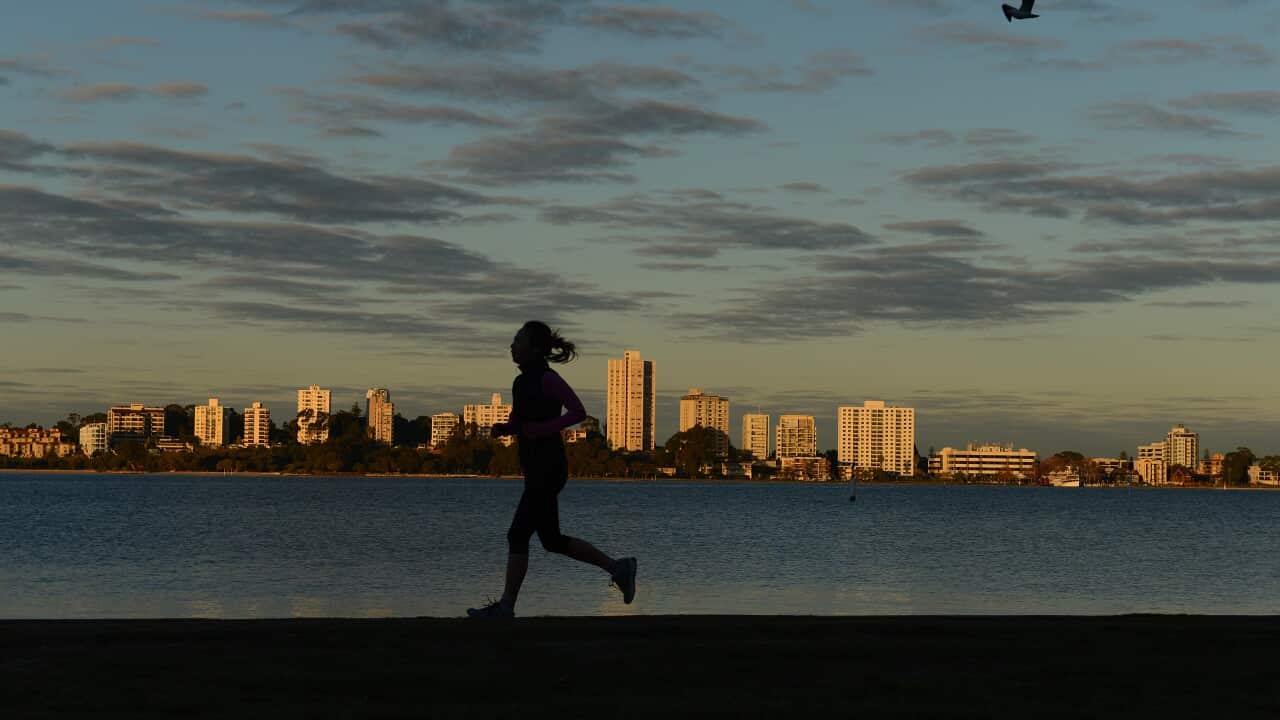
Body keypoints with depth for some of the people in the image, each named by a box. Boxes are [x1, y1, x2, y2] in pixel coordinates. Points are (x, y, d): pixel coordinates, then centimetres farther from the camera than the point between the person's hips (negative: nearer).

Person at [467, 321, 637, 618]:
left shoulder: (548, 378, -13)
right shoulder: (523, 381, 13)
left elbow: (579, 412, -16)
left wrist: (541, 430, -21)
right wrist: (502, 429, 3)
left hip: (548, 469, -10)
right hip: (536, 469, 10)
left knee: (518, 536, -6)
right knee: (552, 540, 11)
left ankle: (505, 606, 0)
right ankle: (617, 568, 19)